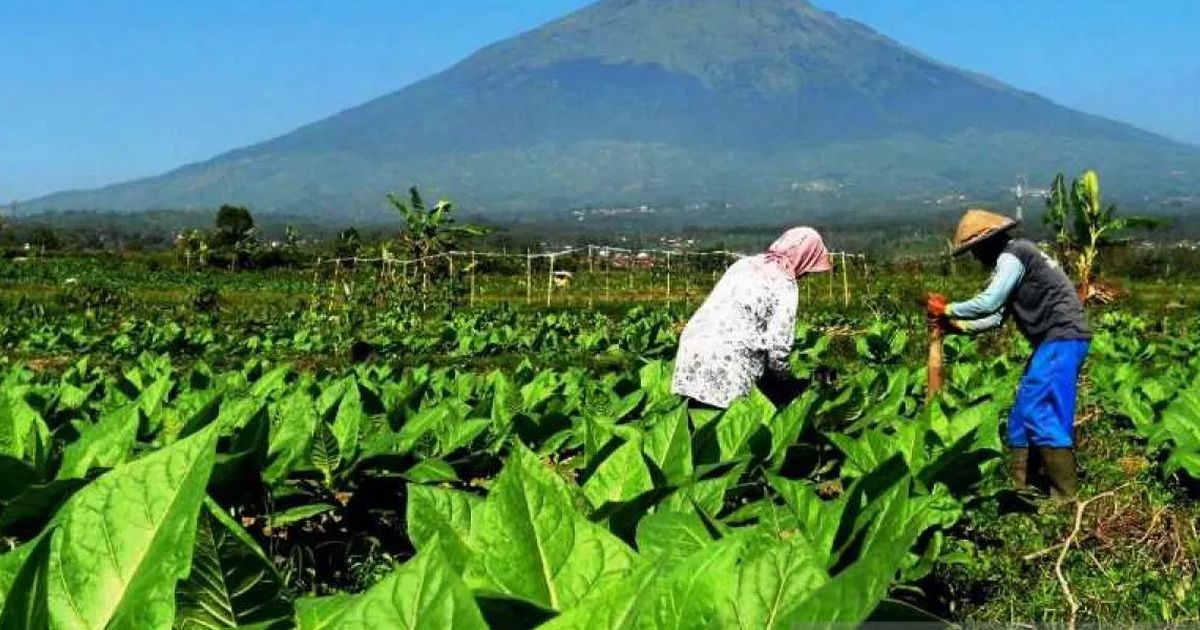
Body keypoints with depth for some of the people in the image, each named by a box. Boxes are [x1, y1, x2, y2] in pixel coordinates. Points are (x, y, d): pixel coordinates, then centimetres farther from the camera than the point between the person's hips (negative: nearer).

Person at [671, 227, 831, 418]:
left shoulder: (745, 263, 17)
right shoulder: (785, 285, -3)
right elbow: (778, 344, -7)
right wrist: (783, 377, 12)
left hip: (692, 348, 7)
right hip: (728, 365, -7)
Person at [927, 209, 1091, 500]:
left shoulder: (1012, 256, -11)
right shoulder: (1013, 259, 20)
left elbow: (988, 303, -20)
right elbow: (997, 316, 20)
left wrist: (948, 309, -6)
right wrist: (955, 325, 15)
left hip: (1062, 338, -11)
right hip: (1057, 340, 11)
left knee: (1038, 412, -13)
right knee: (1022, 413, 11)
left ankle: (1067, 495, -11)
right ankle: (1019, 486, 17)